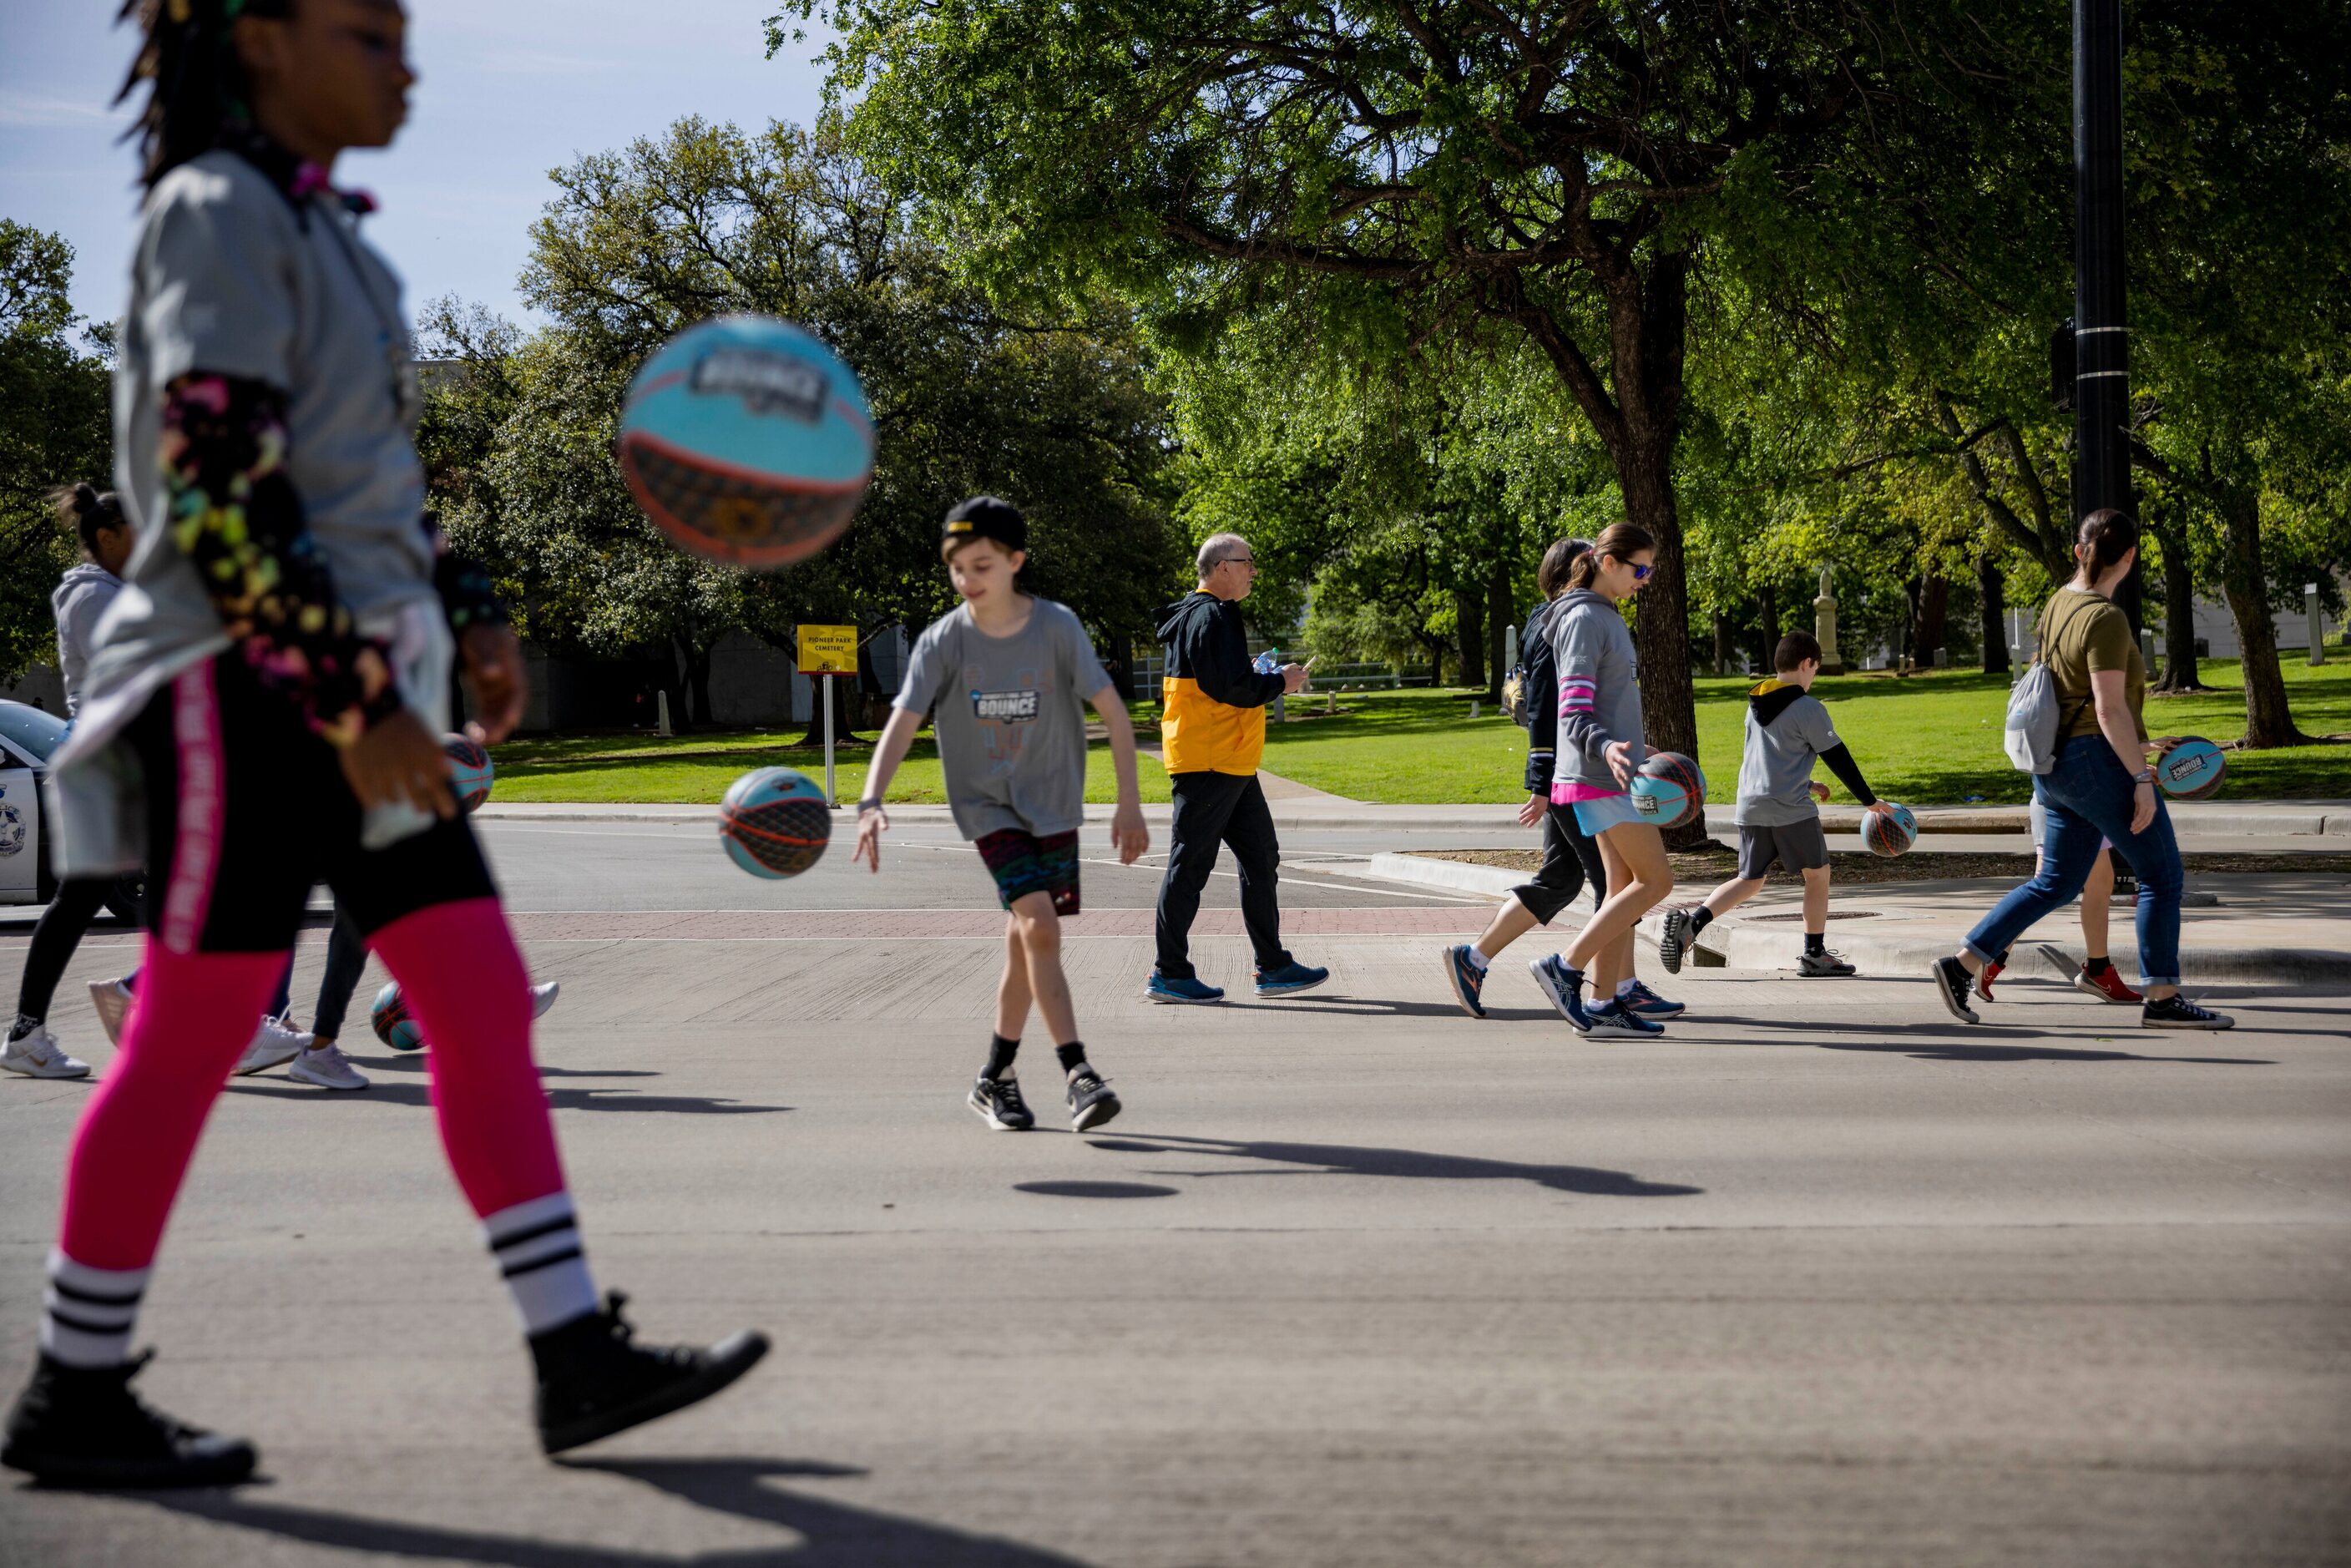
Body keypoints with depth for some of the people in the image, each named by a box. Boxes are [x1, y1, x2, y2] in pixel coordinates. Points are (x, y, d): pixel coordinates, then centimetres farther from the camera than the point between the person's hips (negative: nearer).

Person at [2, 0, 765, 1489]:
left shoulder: (320, 228, 18)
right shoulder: (217, 212, -10)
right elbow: (216, 490, -19)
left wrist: (469, 617, 10)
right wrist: (356, 705, -22)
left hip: (359, 689, 9)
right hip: (249, 691, -9)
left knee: (489, 1004, 3)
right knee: (191, 1040, -2)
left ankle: (580, 1358, 5)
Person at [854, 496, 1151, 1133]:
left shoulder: (1057, 626, -10)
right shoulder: (942, 642, -10)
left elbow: (1113, 712, -5)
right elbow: (902, 724, -18)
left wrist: (1129, 804, -8)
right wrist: (871, 802, -34)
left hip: (1054, 805, 2)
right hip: (988, 805, -1)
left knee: (1025, 945, 6)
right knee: (1039, 927, -21)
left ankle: (995, 1079, 24)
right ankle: (1077, 1075, -20)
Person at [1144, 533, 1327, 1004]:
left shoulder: (1211, 614, 19)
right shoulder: (1210, 617, -15)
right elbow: (1230, 687, -22)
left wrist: (1262, 677, 12)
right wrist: (1278, 683, -7)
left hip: (1232, 763, 11)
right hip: (1207, 763, -11)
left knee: (1260, 857, 12)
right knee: (1190, 863, -5)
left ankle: (1273, 966, 17)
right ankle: (1169, 974, 1)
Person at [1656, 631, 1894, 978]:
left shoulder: (1756, 705, 15)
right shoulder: (1809, 708, -8)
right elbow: (1838, 758, -4)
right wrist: (1869, 801, 6)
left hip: (1750, 806, 7)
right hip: (1790, 808, -6)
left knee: (1749, 880, 11)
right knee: (1817, 874, 10)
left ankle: (1691, 921, -10)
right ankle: (1814, 955, 13)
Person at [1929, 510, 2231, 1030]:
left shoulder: (2058, 604, 10)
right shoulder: (2105, 619, -17)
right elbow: (2110, 709, -20)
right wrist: (2140, 778, -18)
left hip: (2059, 767, 9)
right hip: (2102, 759, -9)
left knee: (2057, 883, 14)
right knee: (2162, 874, 2)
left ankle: (1963, 964, 8)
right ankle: (2162, 999, 4)